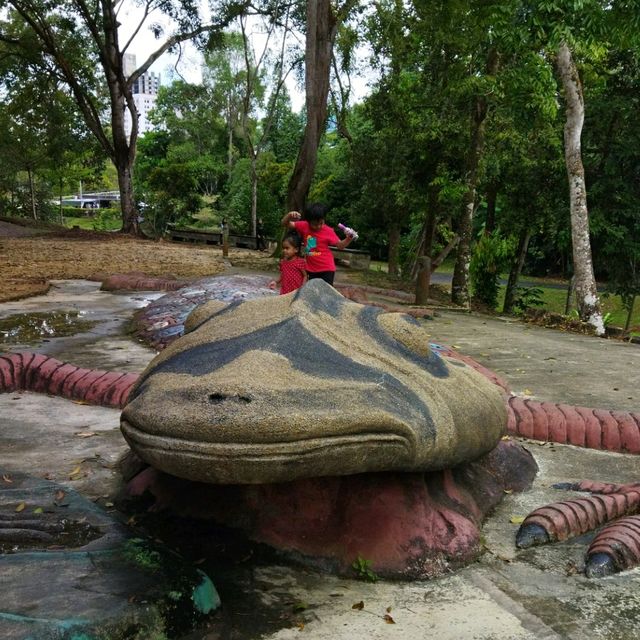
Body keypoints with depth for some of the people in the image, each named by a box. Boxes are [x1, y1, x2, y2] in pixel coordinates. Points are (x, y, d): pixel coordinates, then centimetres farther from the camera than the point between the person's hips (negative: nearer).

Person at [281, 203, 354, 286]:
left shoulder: (328, 231, -11)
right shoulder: (304, 226, -5)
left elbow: (340, 245, -4)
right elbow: (285, 224, 0)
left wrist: (349, 239, -23)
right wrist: (289, 215, -20)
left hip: (327, 269, -4)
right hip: (312, 269, 4)